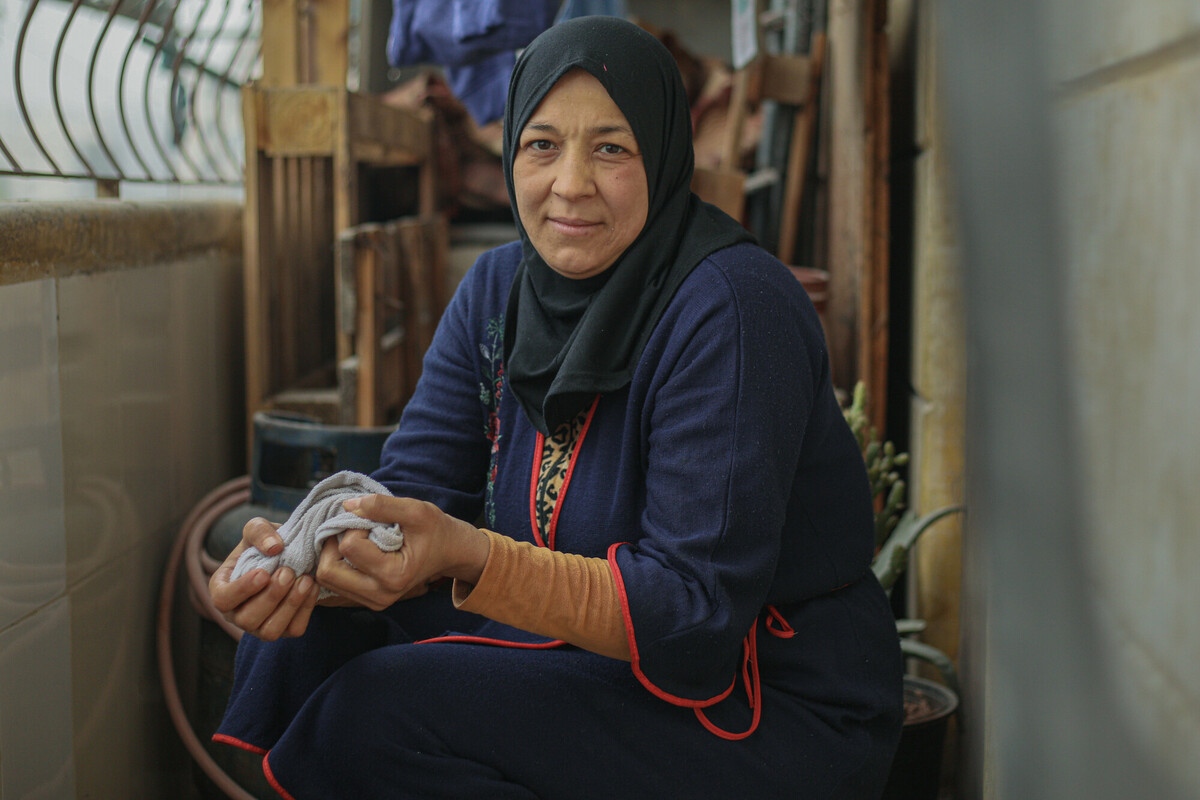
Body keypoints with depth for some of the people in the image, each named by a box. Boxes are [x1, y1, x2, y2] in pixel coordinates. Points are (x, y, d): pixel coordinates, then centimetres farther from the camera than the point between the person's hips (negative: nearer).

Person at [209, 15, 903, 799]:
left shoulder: (732, 308, -21)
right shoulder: (497, 290, 3)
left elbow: (698, 608, -25)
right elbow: (413, 498, -4)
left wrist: (468, 557, -37)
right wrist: (310, 558, -27)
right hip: (595, 659, 7)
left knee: (379, 710, -22)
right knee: (305, 639, -8)